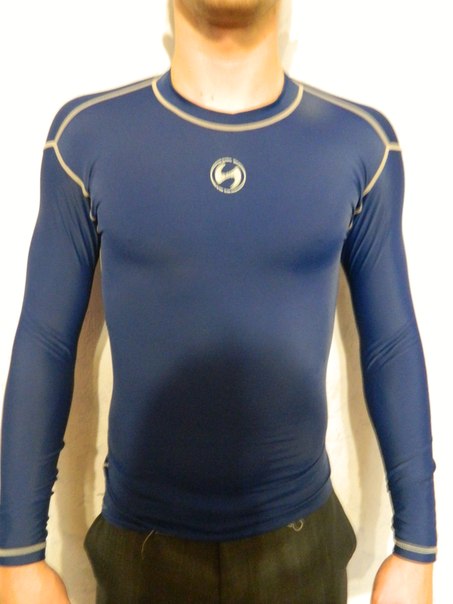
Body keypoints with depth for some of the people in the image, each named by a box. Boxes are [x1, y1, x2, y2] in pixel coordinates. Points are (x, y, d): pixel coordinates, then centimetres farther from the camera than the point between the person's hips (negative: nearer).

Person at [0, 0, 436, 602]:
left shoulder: (360, 142, -7)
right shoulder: (87, 135, -8)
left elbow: (392, 346, -2)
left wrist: (416, 547, 2)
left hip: (301, 540, 1)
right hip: (142, 544, 0)